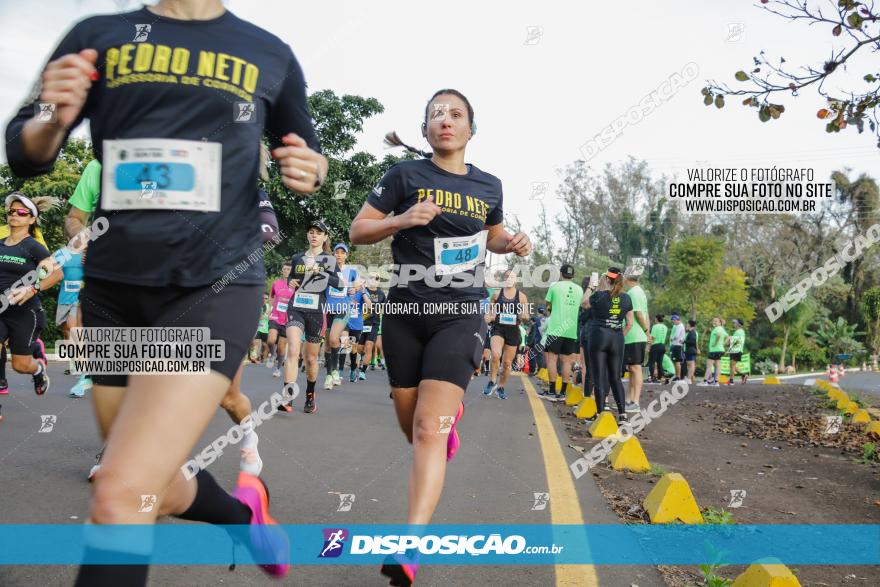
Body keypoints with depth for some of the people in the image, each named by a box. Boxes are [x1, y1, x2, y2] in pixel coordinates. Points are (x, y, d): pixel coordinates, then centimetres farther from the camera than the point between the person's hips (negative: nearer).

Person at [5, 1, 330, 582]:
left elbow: (308, 154, 18)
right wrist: (51, 122, -17)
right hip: (114, 288, 3)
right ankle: (246, 512, 45)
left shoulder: (270, 55, 6)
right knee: (156, 492, 15)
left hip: (215, 284, -3)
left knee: (120, 496, -21)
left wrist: (309, 170, -6)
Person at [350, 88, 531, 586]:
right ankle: (449, 412, 49)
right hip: (406, 312, 1)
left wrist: (513, 243, 4)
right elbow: (358, 231, 1)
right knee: (411, 426, 12)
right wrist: (402, 220, -17)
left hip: (460, 314, -1)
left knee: (428, 430, -15)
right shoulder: (406, 174, 1)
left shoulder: (489, 186, 8)